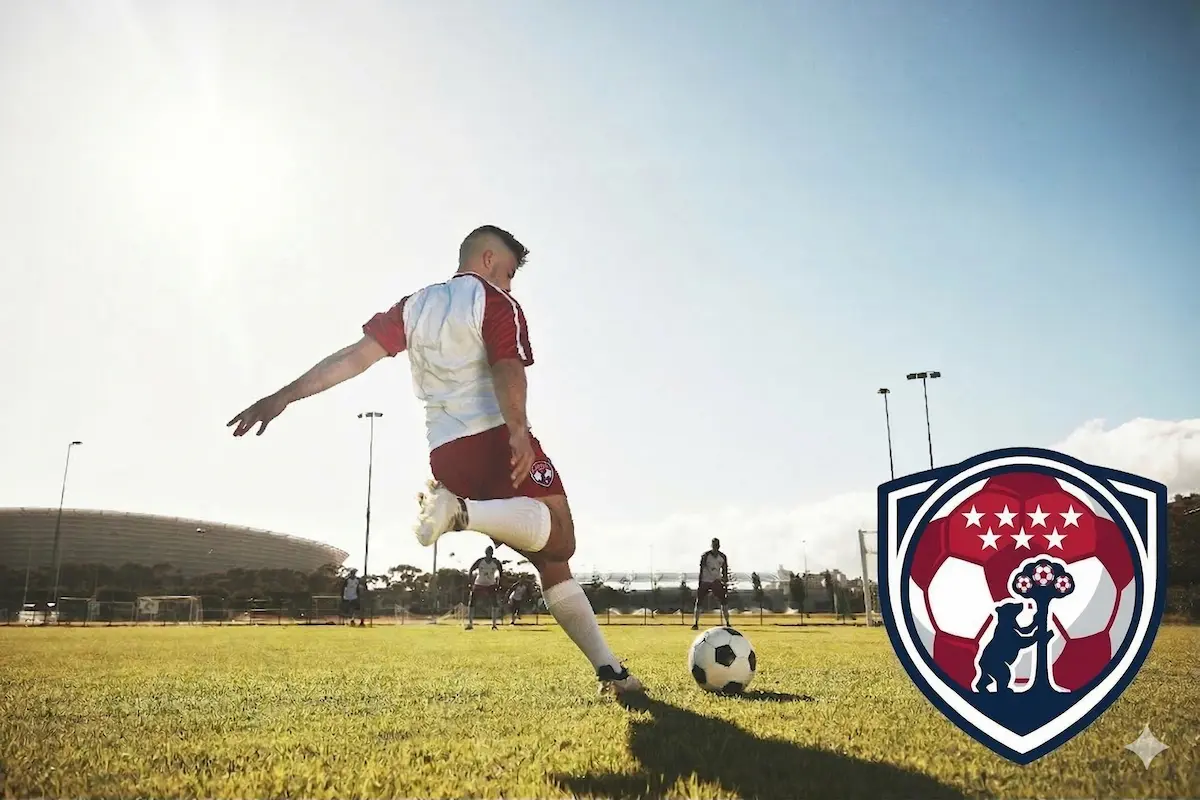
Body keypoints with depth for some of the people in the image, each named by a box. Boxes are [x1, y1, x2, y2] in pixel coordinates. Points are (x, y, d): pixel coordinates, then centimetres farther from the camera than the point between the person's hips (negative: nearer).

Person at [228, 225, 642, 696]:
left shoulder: (414, 307, 20)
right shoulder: (495, 302, 4)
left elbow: (355, 357, 10)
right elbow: (507, 368, -16)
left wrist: (283, 397, 11)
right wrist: (518, 432, -30)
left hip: (447, 454, 7)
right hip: (497, 437, -6)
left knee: (549, 561, 12)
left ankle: (608, 668, 7)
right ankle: (463, 512, -29)